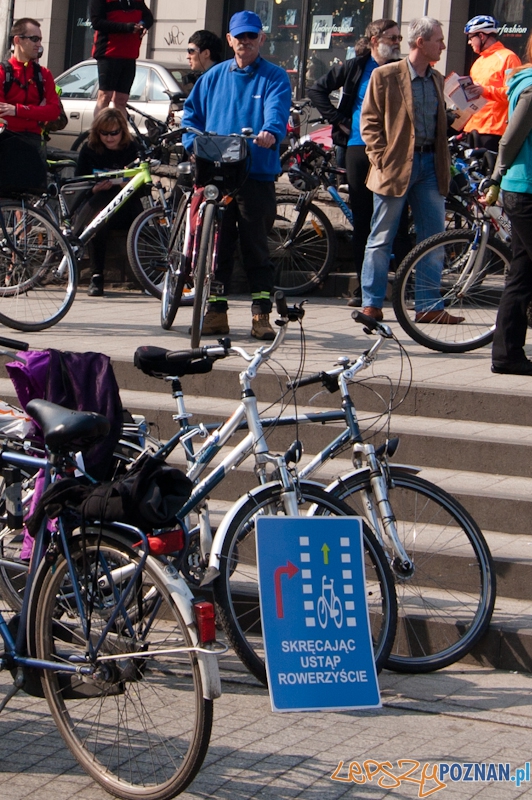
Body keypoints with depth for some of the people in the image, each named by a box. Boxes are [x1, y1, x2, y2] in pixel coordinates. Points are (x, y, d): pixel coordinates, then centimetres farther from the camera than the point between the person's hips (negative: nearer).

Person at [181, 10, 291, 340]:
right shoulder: (213, 77, 16)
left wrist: (271, 131, -36)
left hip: (258, 176, -3)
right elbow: (191, 113, 21)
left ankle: (262, 314, 3)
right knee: (216, 246, 5)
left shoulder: (274, 78, 4)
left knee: (257, 247, -1)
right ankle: (216, 312, 11)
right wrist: (195, 146, 3)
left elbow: (277, 109, -14)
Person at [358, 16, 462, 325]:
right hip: (396, 167, -5)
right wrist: (381, 159, -12)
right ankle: (371, 303, 8)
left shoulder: (438, 80, 14)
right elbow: (370, 123, -4)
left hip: (430, 165, 5)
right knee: (382, 238, 1)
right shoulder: (385, 76, -4)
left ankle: (429, 306, 8)